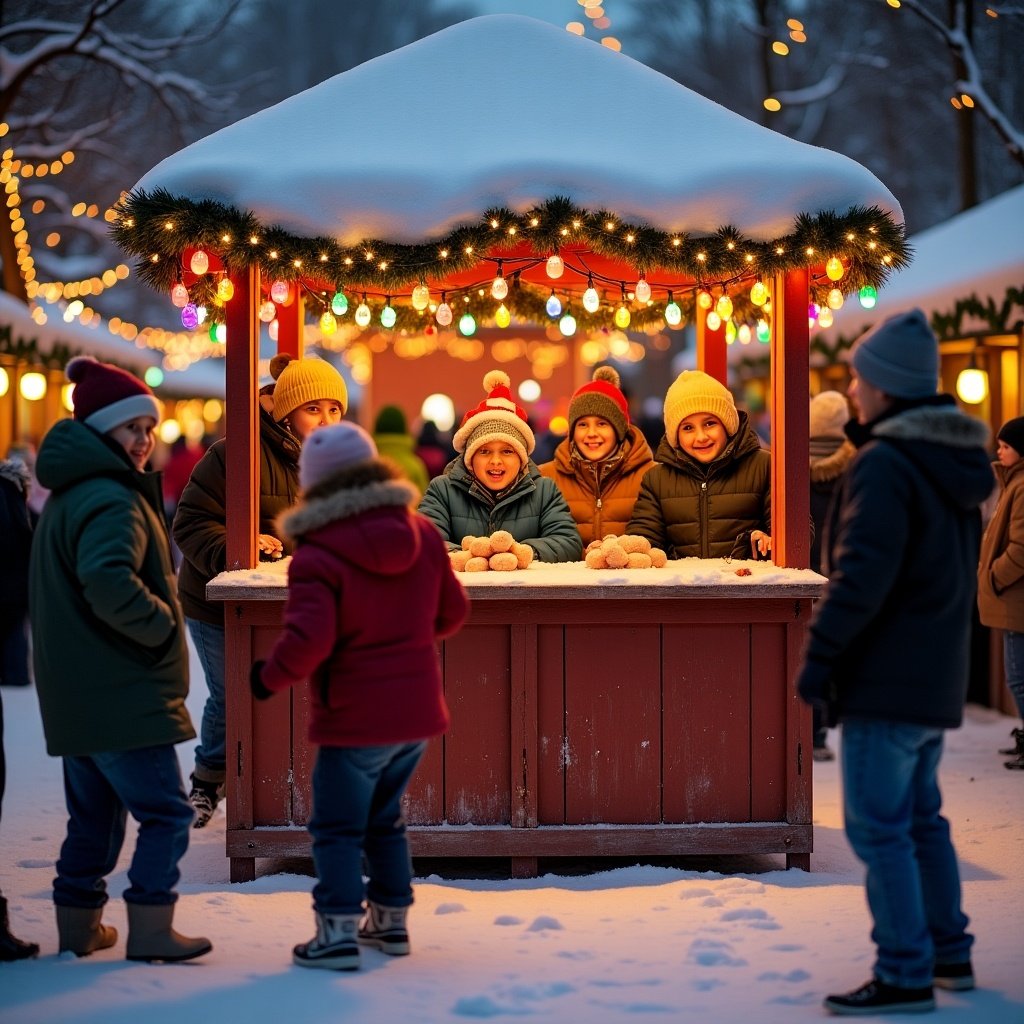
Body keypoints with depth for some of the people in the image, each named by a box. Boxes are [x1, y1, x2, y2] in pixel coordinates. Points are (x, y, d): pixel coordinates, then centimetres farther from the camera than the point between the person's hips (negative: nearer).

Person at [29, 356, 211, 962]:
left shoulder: (72, 494, 16)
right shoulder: (112, 499, -17)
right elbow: (108, 581, -33)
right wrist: (163, 624, -19)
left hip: (81, 696, 10)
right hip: (123, 693, -10)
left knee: (94, 811, 18)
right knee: (165, 810, -5)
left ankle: (79, 924, 24)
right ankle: (151, 930, -5)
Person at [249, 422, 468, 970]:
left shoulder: (317, 556, -17)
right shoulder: (422, 533, 2)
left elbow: (308, 640, -25)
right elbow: (451, 610, 10)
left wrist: (269, 678, -8)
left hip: (355, 721, -6)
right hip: (418, 712, 6)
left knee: (338, 827, 5)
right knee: (384, 818, 22)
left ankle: (339, 932, 0)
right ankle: (391, 920, 26)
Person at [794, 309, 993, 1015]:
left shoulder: (884, 465, -17)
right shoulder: (956, 466, 11)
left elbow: (862, 575, -22)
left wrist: (820, 653, -17)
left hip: (886, 678, -9)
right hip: (938, 677, 9)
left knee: (878, 827, -5)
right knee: (921, 818, 19)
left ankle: (905, 975, -4)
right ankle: (948, 951, 25)